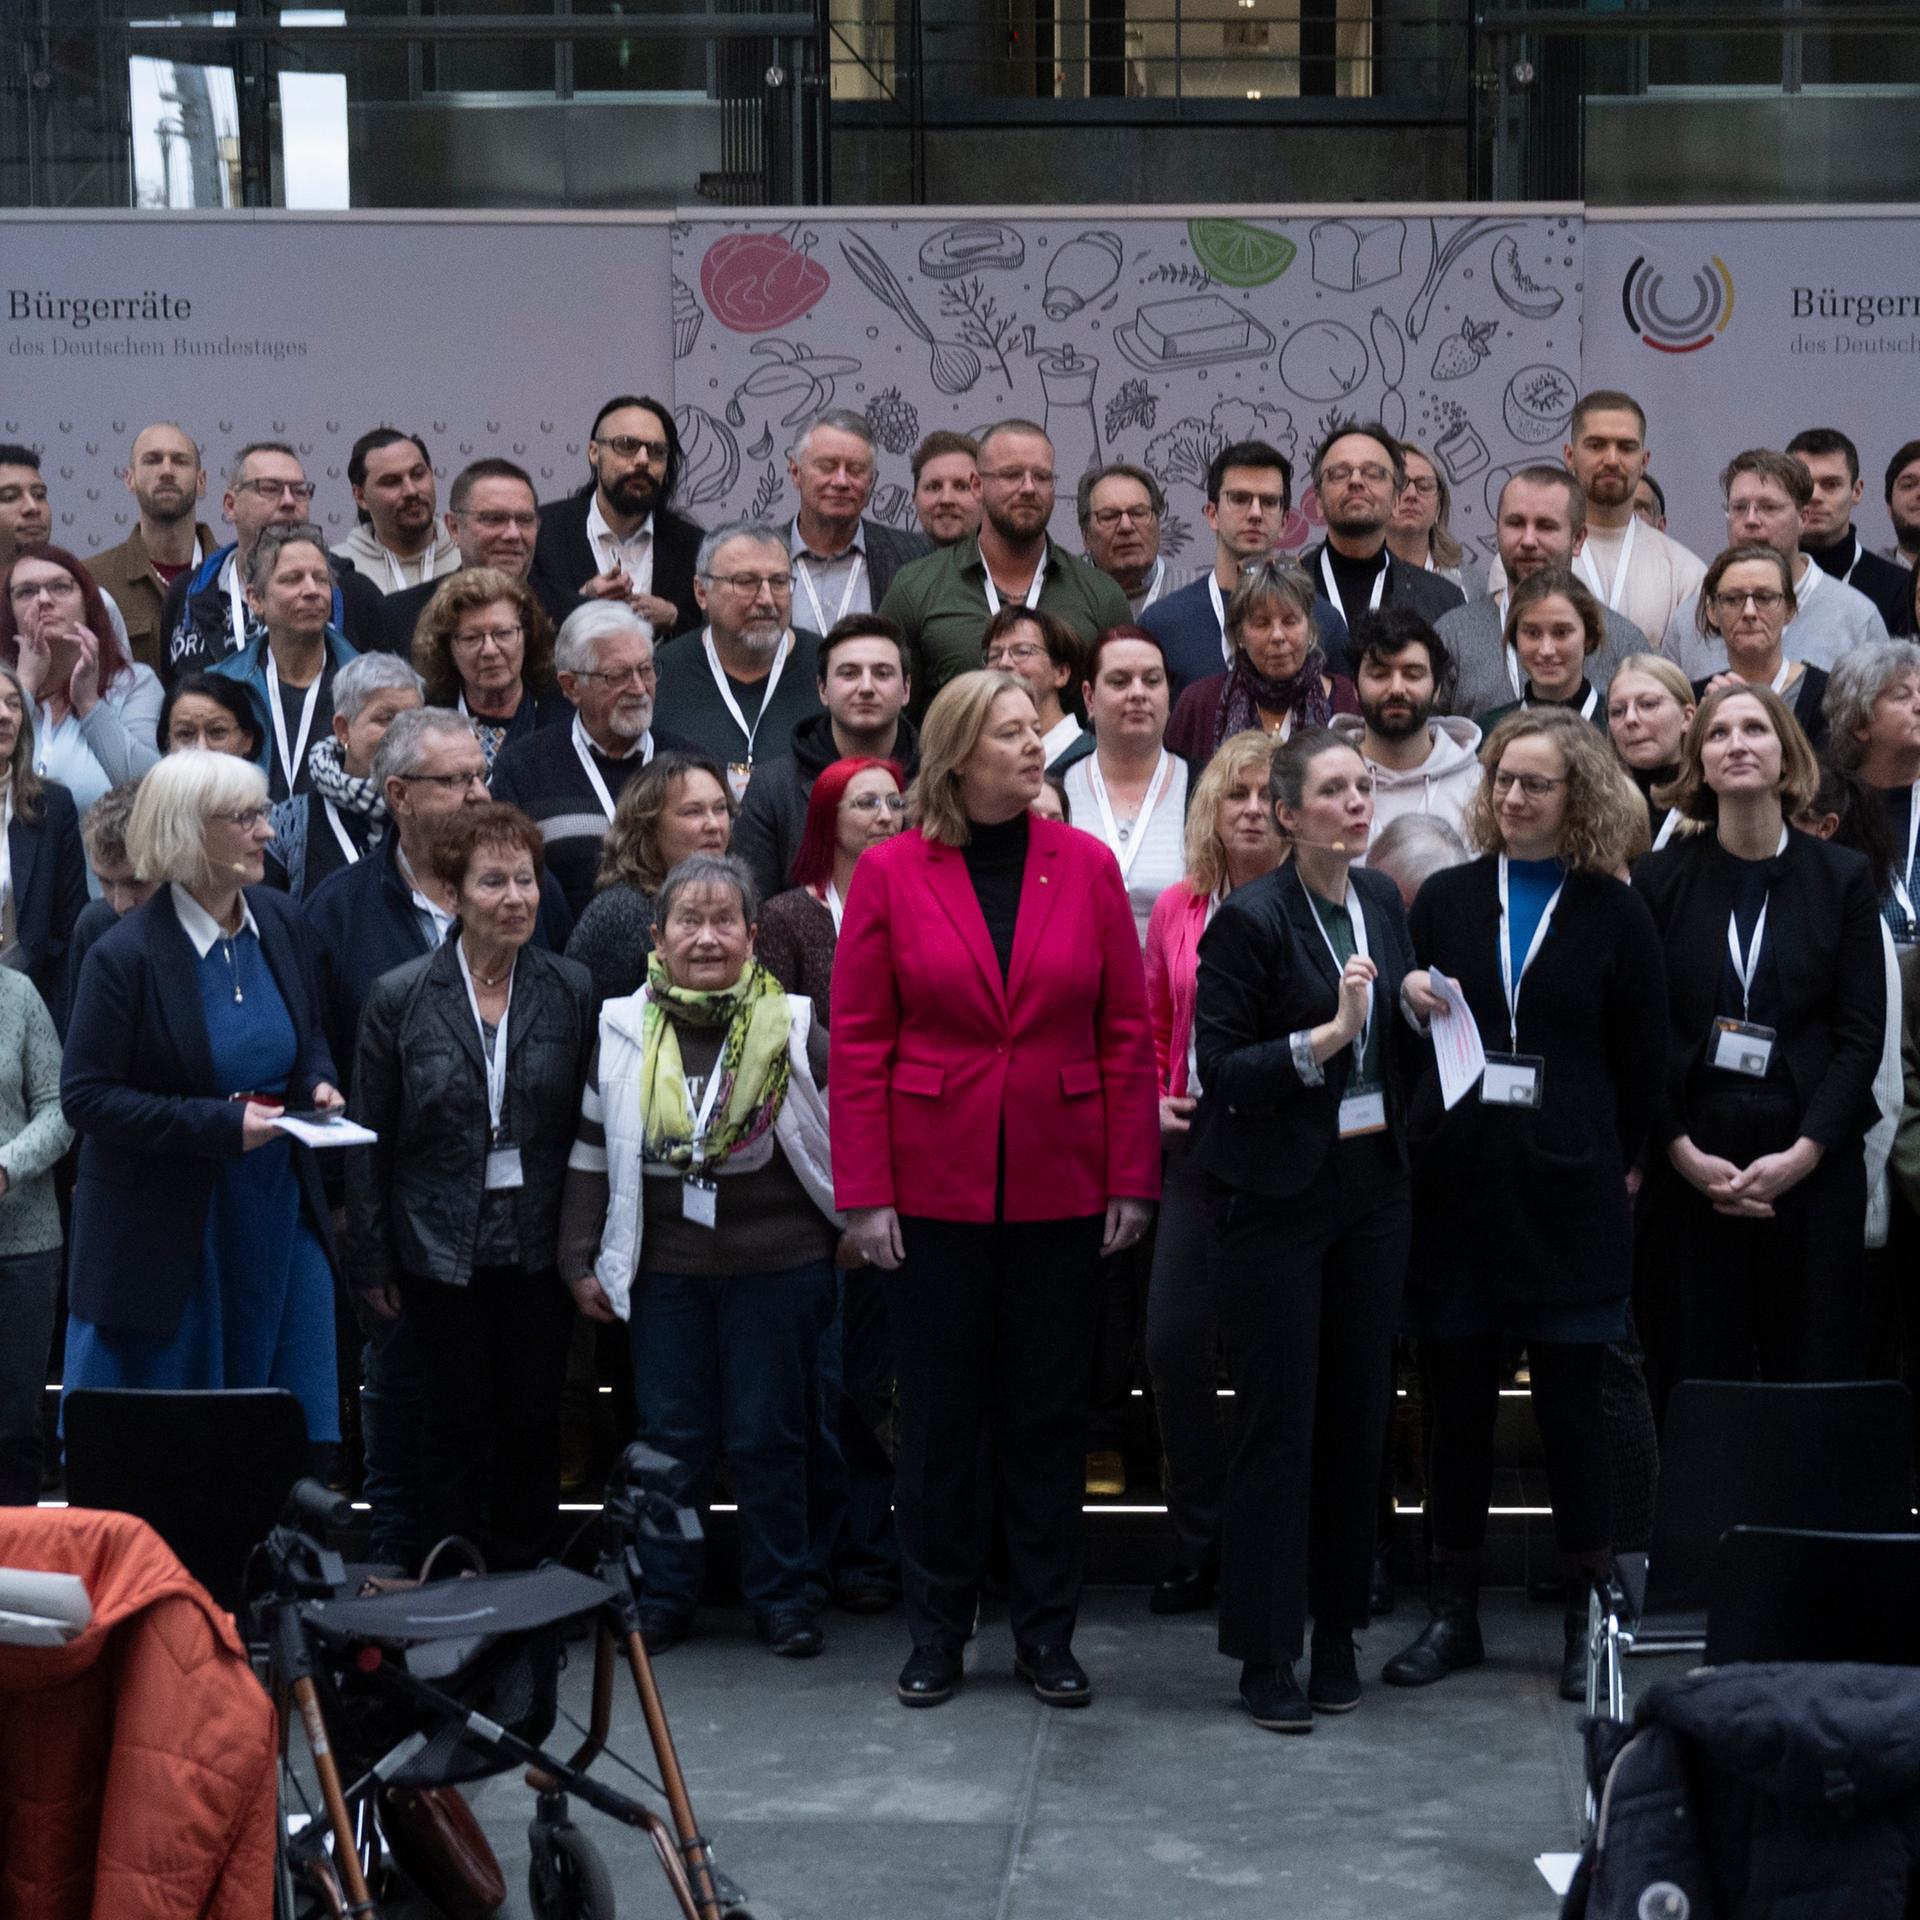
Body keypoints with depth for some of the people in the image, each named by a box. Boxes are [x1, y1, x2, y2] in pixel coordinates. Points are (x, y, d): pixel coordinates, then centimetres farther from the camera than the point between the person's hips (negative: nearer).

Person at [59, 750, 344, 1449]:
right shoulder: (127, 955, -16)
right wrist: (220, 1124, -22)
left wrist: (318, 1084, -5)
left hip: (279, 1217, 6)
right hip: (164, 1229, -6)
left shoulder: (280, 920, 3)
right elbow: (86, 1097, -15)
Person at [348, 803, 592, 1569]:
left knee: (533, 1425, 8)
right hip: (443, 1248, -1)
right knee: (457, 1427, 6)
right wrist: (370, 1261, 0)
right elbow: (368, 1139, 0)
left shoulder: (572, 991, 0)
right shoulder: (400, 997, -4)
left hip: (540, 1246, 1)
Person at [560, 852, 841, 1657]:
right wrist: (581, 1259, 7)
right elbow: (592, 1151, 9)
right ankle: (663, 1595, 19)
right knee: (670, 1434, 8)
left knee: (768, 1435, 4)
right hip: (665, 1266, 2)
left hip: (777, 1264, -2)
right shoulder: (624, 1031, 1)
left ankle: (780, 1597, 16)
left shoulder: (793, 1029, -5)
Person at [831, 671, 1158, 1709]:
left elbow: (1128, 1031, 2)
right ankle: (936, 1632, 20)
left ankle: (1046, 1632, 19)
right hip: (934, 1184, -1)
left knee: (1049, 1414, 8)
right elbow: (858, 1040, -3)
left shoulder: (1086, 865, 1)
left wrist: (1132, 1178, -3)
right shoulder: (891, 872, -3)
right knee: (938, 1412, 7)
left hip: (1059, 1185, 1)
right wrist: (864, 1192, -8)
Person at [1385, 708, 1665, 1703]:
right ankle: (1451, 1612, 16)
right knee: (1455, 1404, 6)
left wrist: (1612, 1162, 2)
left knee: (1571, 1407, 1)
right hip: (1455, 1184, 2)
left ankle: (1588, 1620, 11)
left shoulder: (1614, 914, 4)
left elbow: (1640, 1063, 6)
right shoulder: (1446, 900, 8)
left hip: (1567, 1192, -2)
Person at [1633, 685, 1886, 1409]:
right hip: (1691, 1165, 0)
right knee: (1695, 1379, -1)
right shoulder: (1661, 878, 5)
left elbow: (1861, 1035, 1)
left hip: (1812, 1166, 0)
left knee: (1814, 1377, 0)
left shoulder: (1842, 878, 6)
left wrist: (1803, 1153, -9)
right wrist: (1683, 1152, -9)